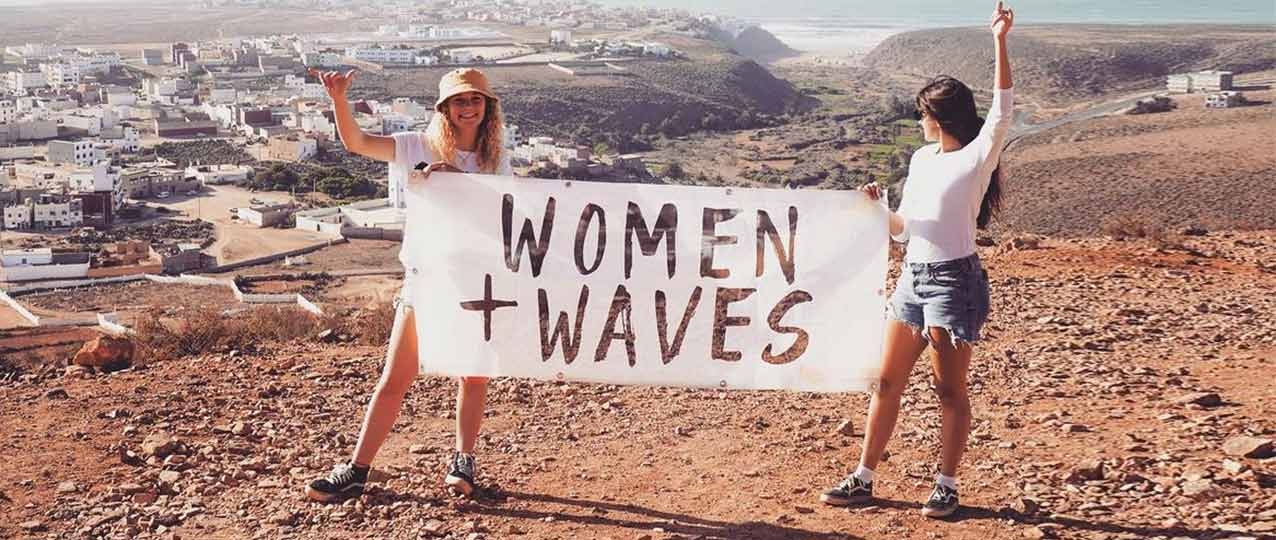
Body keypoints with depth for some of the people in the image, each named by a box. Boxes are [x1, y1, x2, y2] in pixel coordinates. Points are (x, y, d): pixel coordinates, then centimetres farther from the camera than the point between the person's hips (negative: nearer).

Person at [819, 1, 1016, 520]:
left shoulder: (978, 156, -7)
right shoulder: (921, 159, 13)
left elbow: (1003, 110, -25)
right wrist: (877, 207, -2)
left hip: (954, 281, -7)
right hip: (912, 278, 7)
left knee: (949, 388, 2)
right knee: (887, 382, 9)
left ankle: (946, 485, 16)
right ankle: (863, 478, 17)